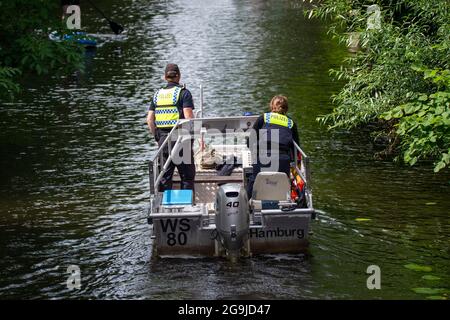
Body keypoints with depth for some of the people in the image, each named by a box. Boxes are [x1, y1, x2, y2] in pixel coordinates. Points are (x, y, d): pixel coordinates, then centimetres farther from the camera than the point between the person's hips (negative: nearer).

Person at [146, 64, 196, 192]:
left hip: (163, 138, 5)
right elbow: (188, 116, -15)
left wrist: (156, 136, 14)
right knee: (187, 175, 3)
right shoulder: (183, 93, -5)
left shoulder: (157, 94, 10)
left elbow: (150, 119, 6)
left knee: (165, 176, 11)